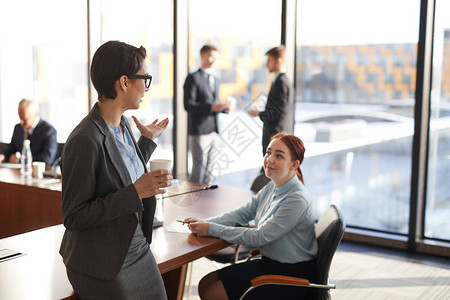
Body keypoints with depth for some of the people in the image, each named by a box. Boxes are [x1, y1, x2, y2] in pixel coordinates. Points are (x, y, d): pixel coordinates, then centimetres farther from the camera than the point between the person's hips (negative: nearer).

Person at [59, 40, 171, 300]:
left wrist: (147, 140, 17)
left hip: (139, 250, 8)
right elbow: (73, 217, -22)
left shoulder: (123, 124, 4)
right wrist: (135, 192, -27)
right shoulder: (85, 141, -24)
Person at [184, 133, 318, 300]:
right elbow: (243, 213, 7)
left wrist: (211, 229, -20)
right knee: (205, 284, 6)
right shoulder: (272, 187, 3)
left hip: (290, 274, -8)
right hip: (269, 263, 8)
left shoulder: (297, 200, -25)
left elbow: (259, 237, -24)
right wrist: (206, 222, -8)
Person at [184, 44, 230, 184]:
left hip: (213, 131, 7)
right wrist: (211, 107, -21)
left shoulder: (215, 80, 20)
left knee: (210, 169, 8)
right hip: (199, 132, -7)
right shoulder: (193, 78, -4)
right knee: (199, 169, -8)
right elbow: (188, 105, -13)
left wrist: (223, 107, 3)